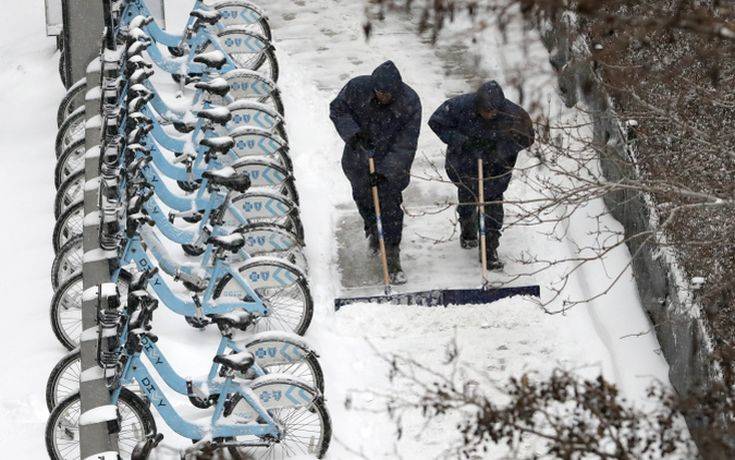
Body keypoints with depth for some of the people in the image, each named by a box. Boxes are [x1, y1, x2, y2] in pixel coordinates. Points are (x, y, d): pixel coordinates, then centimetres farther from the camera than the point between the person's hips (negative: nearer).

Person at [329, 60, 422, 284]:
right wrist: (353, 133, -23)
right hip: (359, 159, 2)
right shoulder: (357, 88, -21)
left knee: (391, 207, -6)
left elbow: (405, 144, -20)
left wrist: (384, 171, -26)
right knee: (364, 199, 20)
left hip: (391, 164, -2)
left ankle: (393, 261, 2)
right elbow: (337, 110, -6)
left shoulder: (410, 102, -24)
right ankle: (372, 231, 51)